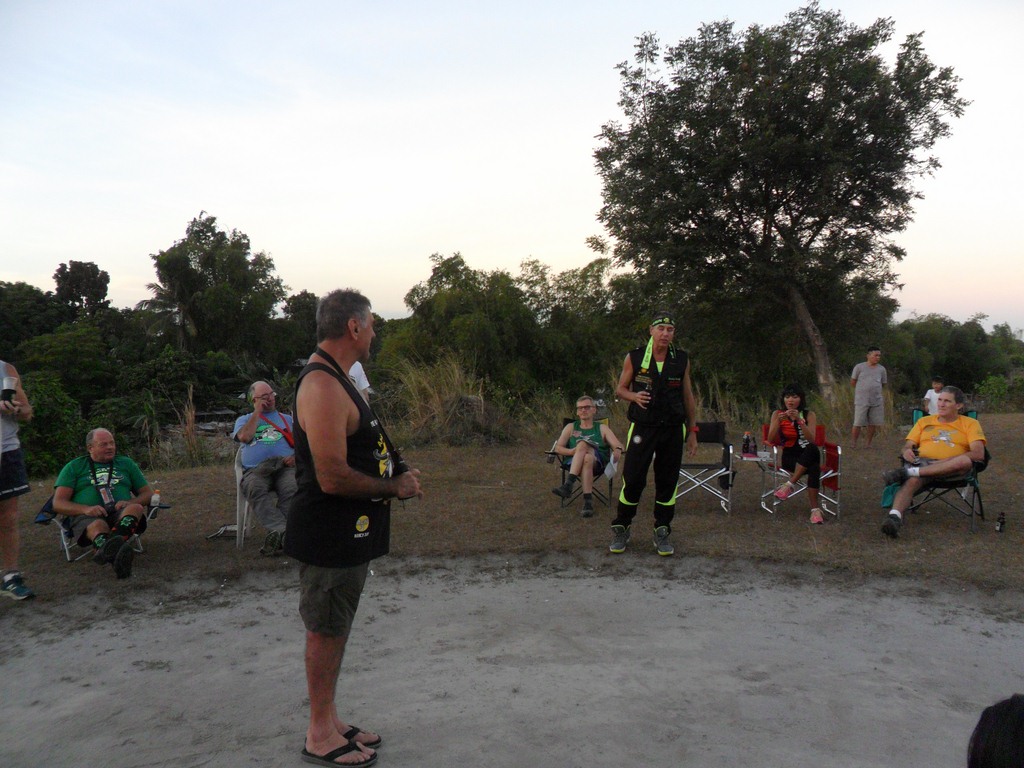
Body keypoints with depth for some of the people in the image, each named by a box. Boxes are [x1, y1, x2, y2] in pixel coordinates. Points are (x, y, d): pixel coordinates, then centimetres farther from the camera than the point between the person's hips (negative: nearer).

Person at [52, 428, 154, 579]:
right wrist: (86, 509, -12)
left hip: (122, 514, 2)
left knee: (136, 508, -34)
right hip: (88, 516, -2)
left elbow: (148, 494, 22)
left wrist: (130, 503, -3)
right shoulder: (74, 467, 19)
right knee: (97, 525, -39)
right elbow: (58, 504, 9)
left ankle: (106, 551, -62)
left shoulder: (126, 463, 26)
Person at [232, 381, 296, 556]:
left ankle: (276, 535, -41)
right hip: (255, 470, 0)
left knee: (292, 489, -36)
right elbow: (244, 436, -2)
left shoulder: (287, 419, 26)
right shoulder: (244, 420, 23)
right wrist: (257, 411, 6)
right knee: (255, 489, -38)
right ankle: (283, 530, -50)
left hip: (284, 467, 1)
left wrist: (296, 457, -7)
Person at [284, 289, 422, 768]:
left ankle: (329, 719, 34)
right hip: (329, 534, -10)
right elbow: (333, 477, -28)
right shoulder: (322, 386, -23)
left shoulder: (337, 378, 12)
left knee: (334, 628, 19)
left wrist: (394, 472, 8)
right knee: (326, 630, 4)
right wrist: (393, 487, -15)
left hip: (350, 531, 10)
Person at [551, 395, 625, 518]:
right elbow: (558, 448, 13)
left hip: (599, 463, -1)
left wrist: (617, 450, -17)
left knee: (582, 444, -33)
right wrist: (572, 451, -9)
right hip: (574, 463, 1)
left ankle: (568, 484, -44)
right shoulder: (571, 427, 26)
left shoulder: (602, 428, 24)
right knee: (587, 459, -37)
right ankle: (588, 501, -44)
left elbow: (618, 446, 10)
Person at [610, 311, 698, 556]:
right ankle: (621, 529, 13)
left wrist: (692, 431, 9)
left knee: (667, 482, 5)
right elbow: (620, 389, 7)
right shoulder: (634, 358, -2)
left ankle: (662, 533, 18)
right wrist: (634, 396, -16)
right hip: (642, 428, -2)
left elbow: (688, 397, 10)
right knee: (632, 480, -3)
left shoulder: (682, 360, 4)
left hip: (673, 430, 2)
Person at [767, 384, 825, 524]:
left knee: (812, 449, -39)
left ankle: (790, 484, -30)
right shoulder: (777, 414, 3)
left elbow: (812, 440, -14)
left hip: (807, 456, 1)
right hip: (789, 457, -1)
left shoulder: (809, 415, 2)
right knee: (814, 468, -35)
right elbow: (771, 441, -7)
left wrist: (799, 420, -25)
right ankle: (815, 509, -33)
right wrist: (779, 421, -22)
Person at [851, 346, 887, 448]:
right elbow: (852, 382, 8)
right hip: (861, 400, -3)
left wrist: (873, 388, 14)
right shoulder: (859, 367, 1)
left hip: (876, 401, 3)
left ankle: (867, 444, 16)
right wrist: (863, 388, 10)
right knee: (858, 423, -6)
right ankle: (854, 444, 5)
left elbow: (883, 384, 21)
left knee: (873, 424, 4)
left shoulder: (881, 369, 10)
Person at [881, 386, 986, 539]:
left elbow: (979, 454, 0)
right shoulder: (924, 421, 25)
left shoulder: (970, 424, 16)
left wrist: (948, 460, -15)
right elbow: (907, 446, 18)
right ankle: (894, 518, -57)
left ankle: (907, 472, -39)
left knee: (965, 461, -38)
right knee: (912, 481, -35)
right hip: (921, 462, 1)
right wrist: (906, 451, -9)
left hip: (950, 468, -1)